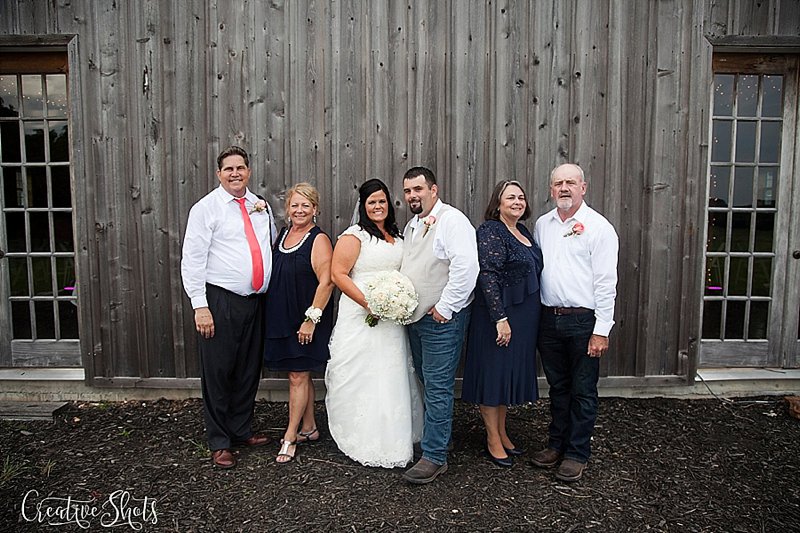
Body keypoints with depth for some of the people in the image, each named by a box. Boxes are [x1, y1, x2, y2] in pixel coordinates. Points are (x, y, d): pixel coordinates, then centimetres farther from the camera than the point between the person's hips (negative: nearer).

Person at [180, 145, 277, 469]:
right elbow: (192, 259, -10)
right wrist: (200, 305, -15)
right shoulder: (206, 208, -4)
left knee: (249, 370, 15)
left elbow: (273, 244, 26)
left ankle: (242, 430, 33)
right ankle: (219, 442, 20)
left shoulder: (261, 207, 13)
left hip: (255, 301, 6)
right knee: (218, 373, 4)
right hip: (220, 301, -5)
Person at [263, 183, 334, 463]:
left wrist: (311, 318, -20)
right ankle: (309, 428, 30)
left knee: (298, 376, 1)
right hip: (281, 317, 7)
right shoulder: (282, 233, 10)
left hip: (306, 319, -7)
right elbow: (274, 272, 21)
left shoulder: (319, 240, -13)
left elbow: (326, 282, -19)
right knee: (300, 375, 16)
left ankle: (290, 437, 14)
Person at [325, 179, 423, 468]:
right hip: (362, 318, -6)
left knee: (391, 378, 13)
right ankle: (365, 442, 17)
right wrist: (368, 303, -19)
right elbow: (338, 274, -14)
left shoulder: (397, 236, 15)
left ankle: (392, 438, 28)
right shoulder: (354, 235, -7)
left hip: (393, 320, 7)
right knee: (363, 379, 1)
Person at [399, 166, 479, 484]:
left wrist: (444, 308, -21)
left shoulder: (451, 220, -14)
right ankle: (432, 436, 33)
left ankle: (434, 457, 5)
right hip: (415, 316, 9)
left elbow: (466, 266, -24)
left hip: (441, 319, -9)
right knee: (426, 383, 18)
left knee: (437, 387, -4)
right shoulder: (412, 225, 15)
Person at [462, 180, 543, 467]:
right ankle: (493, 442, 17)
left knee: (509, 374, 17)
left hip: (524, 316, 9)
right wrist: (501, 318, -25)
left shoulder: (523, 232, 12)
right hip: (499, 316, -9)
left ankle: (502, 433, 31)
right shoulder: (490, 231, -14)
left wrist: (531, 318, 17)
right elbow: (488, 276, -21)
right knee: (494, 373, 3)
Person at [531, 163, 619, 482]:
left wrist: (601, 330, -14)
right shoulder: (542, 225, 10)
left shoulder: (598, 227, -6)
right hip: (549, 318, 5)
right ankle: (557, 443, 32)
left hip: (583, 320, -5)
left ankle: (577, 453, 21)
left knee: (583, 391, 6)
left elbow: (605, 282, -10)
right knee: (558, 387, 17)